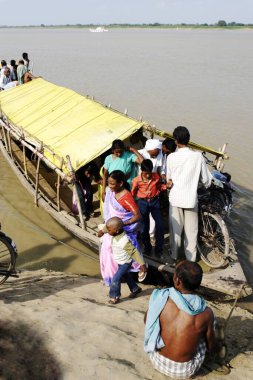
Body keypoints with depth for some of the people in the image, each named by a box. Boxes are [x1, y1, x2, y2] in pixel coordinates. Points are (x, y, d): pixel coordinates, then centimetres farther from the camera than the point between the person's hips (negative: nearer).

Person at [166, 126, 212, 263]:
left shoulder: (171, 157, -8)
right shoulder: (198, 156, -9)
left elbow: (168, 179, 3)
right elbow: (206, 180, -2)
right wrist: (206, 184, 21)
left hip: (175, 198, 1)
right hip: (191, 198, 0)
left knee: (175, 229, 14)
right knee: (191, 231, 11)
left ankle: (174, 256, 28)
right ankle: (191, 259, 20)